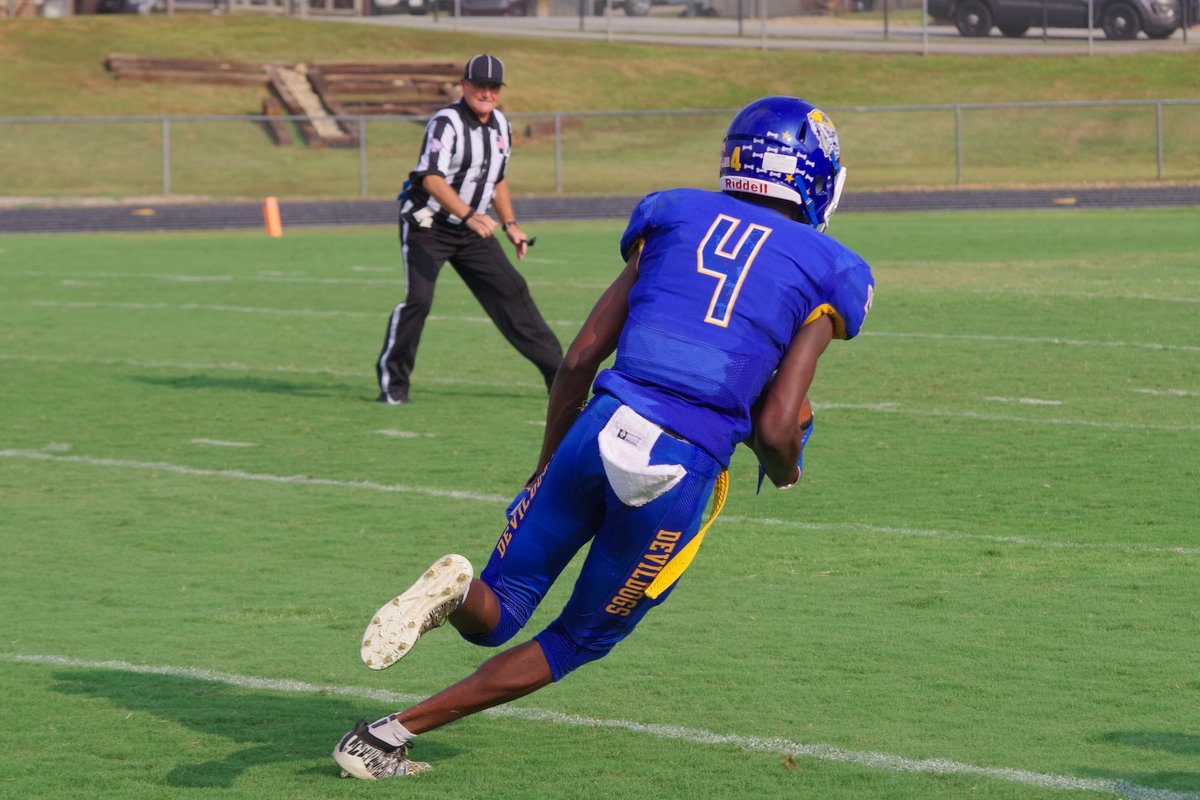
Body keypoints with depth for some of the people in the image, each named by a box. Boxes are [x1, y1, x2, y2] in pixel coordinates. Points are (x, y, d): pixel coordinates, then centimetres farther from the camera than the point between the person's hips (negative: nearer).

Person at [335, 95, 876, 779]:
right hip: (684, 469, -2)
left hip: (602, 428, 2)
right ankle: (392, 733, 7)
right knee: (577, 642, 18)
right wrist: (786, 470, 21)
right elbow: (773, 427, -2)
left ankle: (458, 591, -19)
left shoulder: (677, 218, 16)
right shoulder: (831, 273, 7)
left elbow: (580, 359, 12)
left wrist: (548, 466, 23)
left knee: (496, 616, 18)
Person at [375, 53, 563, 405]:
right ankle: (392, 381, -9)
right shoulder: (446, 123, -20)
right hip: (427, 226, -7)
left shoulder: (500, 125, 5)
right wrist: (470, 215, -46)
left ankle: (558, 372, 13)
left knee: (511, 292, 6)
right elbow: (431, 179, -34)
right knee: (420, 296, -21)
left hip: (473, 230, 7)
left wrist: (510, 224, 11)